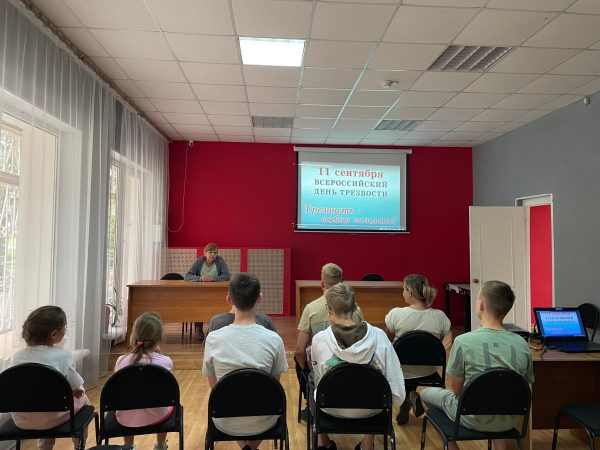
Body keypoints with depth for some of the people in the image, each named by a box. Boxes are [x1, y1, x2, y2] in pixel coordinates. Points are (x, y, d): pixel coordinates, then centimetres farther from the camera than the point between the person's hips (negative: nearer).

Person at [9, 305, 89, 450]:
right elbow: (77, 390, -9)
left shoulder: (17, 356, -6)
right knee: (82, 398, 24)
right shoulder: (63, 356, -17)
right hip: (49, 419, -4)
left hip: (20, 419, 5)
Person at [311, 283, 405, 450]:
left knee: (313, 385, 32)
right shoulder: (379, 335, -19)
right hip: (370, 409, 1)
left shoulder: (319, 339, -21)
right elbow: (394, 378, -13)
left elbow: (318, 378, -5)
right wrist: (396, 397, 7)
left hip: (332, 408, 0)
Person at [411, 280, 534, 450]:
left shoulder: (463, 341, -22)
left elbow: (456, 389, -12)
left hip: (473, 420, -3)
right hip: (509, 421, 4)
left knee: (427, 393, 20)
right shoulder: (522, 344, -11)